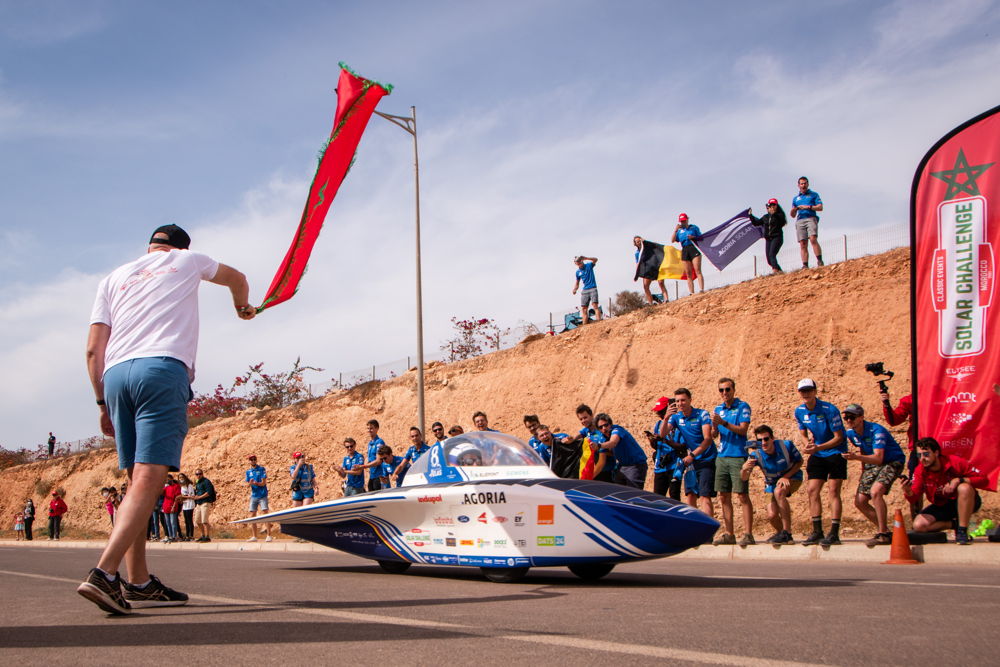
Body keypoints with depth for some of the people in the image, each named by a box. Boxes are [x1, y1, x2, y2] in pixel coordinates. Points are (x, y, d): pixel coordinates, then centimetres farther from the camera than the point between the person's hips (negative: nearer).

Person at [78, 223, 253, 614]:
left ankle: (139, 583, 7)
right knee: (149, 478, -13)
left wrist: (103, 403, 20)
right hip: (164, 369, -5)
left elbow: (93, 349, 15)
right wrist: (243, 307, 63)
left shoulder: (115, 278, 26)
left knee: (137, 481, 10)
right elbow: (237, 278, 43)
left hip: (115, 375, 5)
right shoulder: (186, 260, 21)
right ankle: (104, 573, -27)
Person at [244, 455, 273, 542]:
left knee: (265, 514, -11)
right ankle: (254, 536, 12)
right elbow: (247, 484, 5)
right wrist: (250, 483, -18)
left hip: (262, 495, -4)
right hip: (253, 495, 4)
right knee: (252, 516, 4)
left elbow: (263, 483, -8)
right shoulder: (248, 471, 11)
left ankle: (269, 536, -11)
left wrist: (255, 483, -25)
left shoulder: (262, 469, -2)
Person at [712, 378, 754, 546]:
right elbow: (714, 435, 10)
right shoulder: (718, 409, 15)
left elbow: (743, 430, -12)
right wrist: (714, 426, -11)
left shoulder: (743, 406, -2)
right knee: (723, 496, 6)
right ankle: (728, 534, 11)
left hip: (738, 456, -6)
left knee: (742, 495, -8)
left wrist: (724, 423, -20)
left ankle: (747, 534, -8)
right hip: (722, 456, 6)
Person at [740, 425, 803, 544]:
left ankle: (787, 534, -28)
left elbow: (799, 462, -9)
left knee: (779, 491, -34)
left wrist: (786, 477, -24)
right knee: (771, 516, -11)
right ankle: (780, 533, 26)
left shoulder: (786, 445, -26)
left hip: (792, 477, -3)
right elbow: (744, 478, -26)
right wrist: (744, 469, -50)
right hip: (772, 483, 3)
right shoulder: (756, 454, -23)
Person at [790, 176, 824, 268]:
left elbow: (820, 207, 4)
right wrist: (794, 209, -2)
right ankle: (805, 266, -11)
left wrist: (808, 207, -8)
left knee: (813, 239, -23)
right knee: (803, 244, -7)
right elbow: (793, 215, 21)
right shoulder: (795, 198, 24)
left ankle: (820, 261, -25)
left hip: (811, 218, -3)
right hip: (800, 221, 3)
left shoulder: (814, 194, 16)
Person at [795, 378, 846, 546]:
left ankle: (834, 533, -9)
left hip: (835, 452, -6)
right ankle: (817, 532, 6)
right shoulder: (799, 411, -1)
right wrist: (806, 444, -7)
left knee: (833, 491, -10)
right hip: (817, 456, 6)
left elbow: (838, 437, -17)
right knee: (812, 490, 0)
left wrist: (818, 447, -27)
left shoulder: (829, 410, -19)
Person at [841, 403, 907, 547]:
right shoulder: (851, 433, -1)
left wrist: (856, 457, -49)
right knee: (859, 502, 0)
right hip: (872, 464, 8)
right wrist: (863, 469, 14)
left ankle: (883, 534, -23)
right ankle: (884, 530, 17)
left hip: (892, 462, -8)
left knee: (875, 491, -32)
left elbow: (878, 458, -36)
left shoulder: (876, 430, -25)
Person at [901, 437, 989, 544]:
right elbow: (914, 498, -16)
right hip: (941, 507, 3)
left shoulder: (955, 462, -21)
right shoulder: (920, 471, -11)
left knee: (964, 488, -36)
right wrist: (908, 492, -40)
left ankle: (963, 531, -25)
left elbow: (984, 480, -20)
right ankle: (955, 524, -5)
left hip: (965, 502, -3)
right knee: (918, 525, -21)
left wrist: (959, 480, -33)